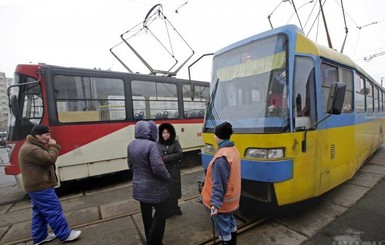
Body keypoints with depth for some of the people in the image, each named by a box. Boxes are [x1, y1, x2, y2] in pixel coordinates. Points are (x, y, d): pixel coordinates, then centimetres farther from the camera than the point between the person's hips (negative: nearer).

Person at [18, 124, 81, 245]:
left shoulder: (33, 147, 14)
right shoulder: (31, 149, -22)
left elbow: (44, 160, 18)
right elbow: (49, 159, -28)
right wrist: (53, 146, -17)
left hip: (36, 186, 11)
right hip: (41, 187, -11)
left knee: (39, 212, 18)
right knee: (54, 210, -4)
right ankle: (65, 235, 5)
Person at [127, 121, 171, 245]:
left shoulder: (130, 145, 2)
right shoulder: (151, 145, -24)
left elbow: (130, 165, 13)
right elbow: (158, 168, -27)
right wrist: (167, 178, -9)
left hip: (139, 186, 8)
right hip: (153, 187, -8)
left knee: (146, 213, 23)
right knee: (160, 211, 12)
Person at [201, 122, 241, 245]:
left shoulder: (221, 158, -29)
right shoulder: (234, 150, 0)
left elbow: (219, 184, -30)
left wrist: (216, 202, -29)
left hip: (223, 201, -9)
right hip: (232, 197, 9)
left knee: (223, 228, 10)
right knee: (231, 222, 26)